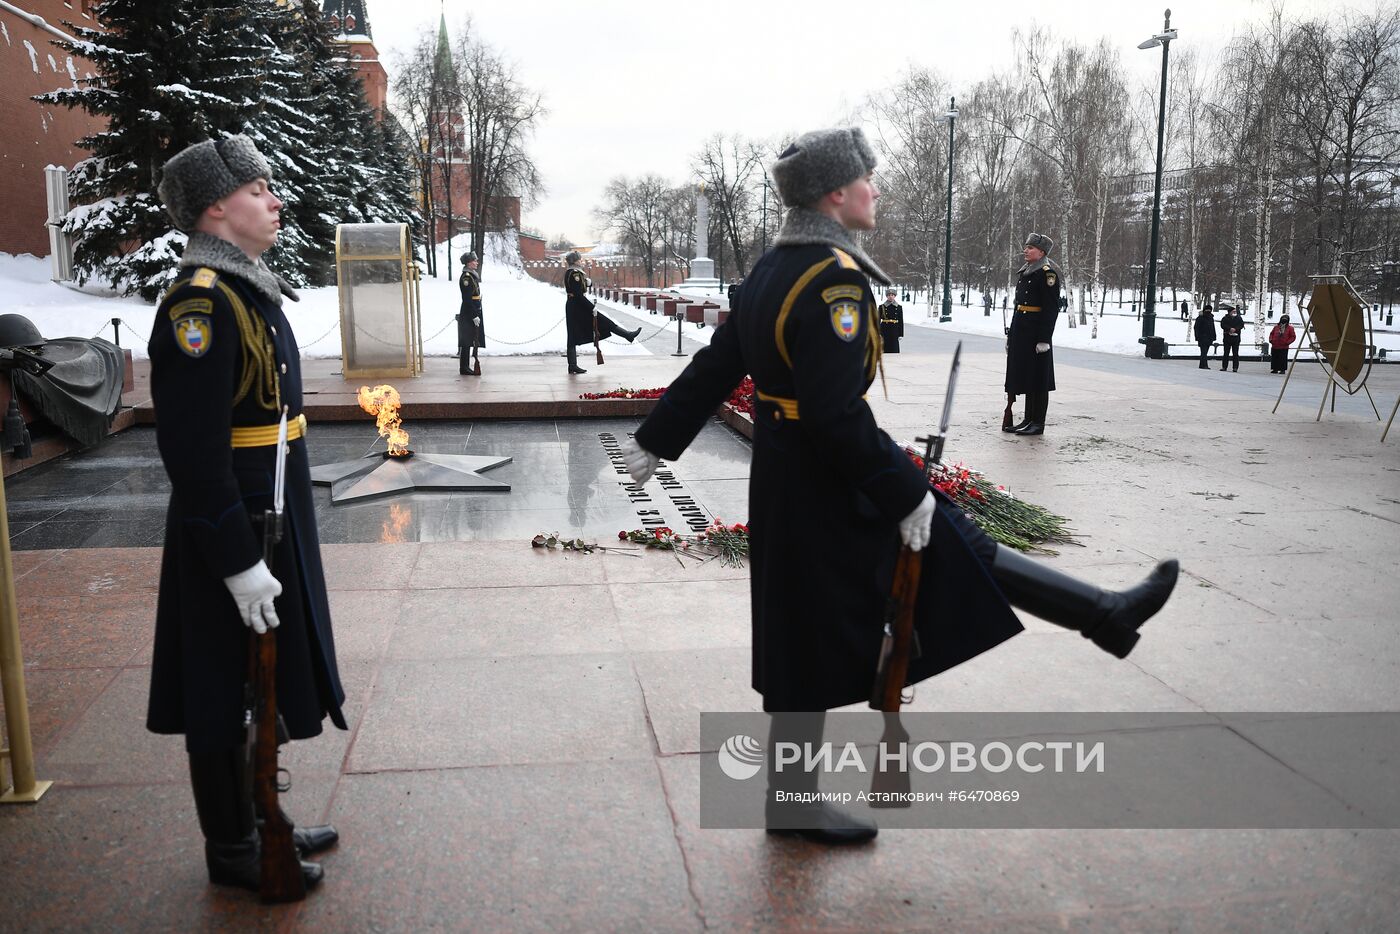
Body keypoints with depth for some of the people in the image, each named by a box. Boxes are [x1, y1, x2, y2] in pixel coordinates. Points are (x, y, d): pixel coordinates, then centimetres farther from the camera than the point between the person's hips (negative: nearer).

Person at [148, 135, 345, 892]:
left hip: (272, 519, 10)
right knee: (227, 700, 6)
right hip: (230, 535, -10)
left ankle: (257, 821, 37)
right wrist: (238, 563, -23)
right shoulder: (201, 302, -20)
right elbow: (193, 450, -24)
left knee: (261, 687, 20)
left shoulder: (249, 289, 11)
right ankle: (231, 852, 23)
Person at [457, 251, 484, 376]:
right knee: (467, 342, -5)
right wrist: (474, 316, -21)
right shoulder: (466, 277, -15)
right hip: (469, 315, -10)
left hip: (474, 313, 10)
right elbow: (467, 299, -20)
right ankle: (464, 368, 0)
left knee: (471, 341, 13)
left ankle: (465, 367, 19)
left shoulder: (472, 276, 15)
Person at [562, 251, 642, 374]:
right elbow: (579, 295, -21)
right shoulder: (575, 274, -16)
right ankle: (629, 335, 8)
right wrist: (592, 307, -17)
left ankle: (572, 365, 8)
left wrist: (587, 281, -2)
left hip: (571, 307, 10)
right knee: (604, 322, 0)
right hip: (578, 306, -10)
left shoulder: (569, 272, 14)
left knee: (573, 337, 7)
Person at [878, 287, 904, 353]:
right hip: (885, 331, -1)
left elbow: (901, 321, 7)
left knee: (894, 349, 0)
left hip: (894, 331, 1)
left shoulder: (899, 307, 6)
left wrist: (901, 334, 2)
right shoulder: (882, 307, 2)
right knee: (885, 349, 0)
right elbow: (878, 320, 2)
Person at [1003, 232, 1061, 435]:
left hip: (1037, 331, -9)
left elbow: (1052, 309, -16)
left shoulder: (1047, 273, -11)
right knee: (1024, 376, 13)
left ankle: (1038, 424, 3)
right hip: (1021, 331, 9)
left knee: (1038, 380, -3)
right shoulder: (1024, 272, 15)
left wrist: (1044, 339, -20)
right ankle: (1028, 420, 21)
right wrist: (1011, 335, 19)